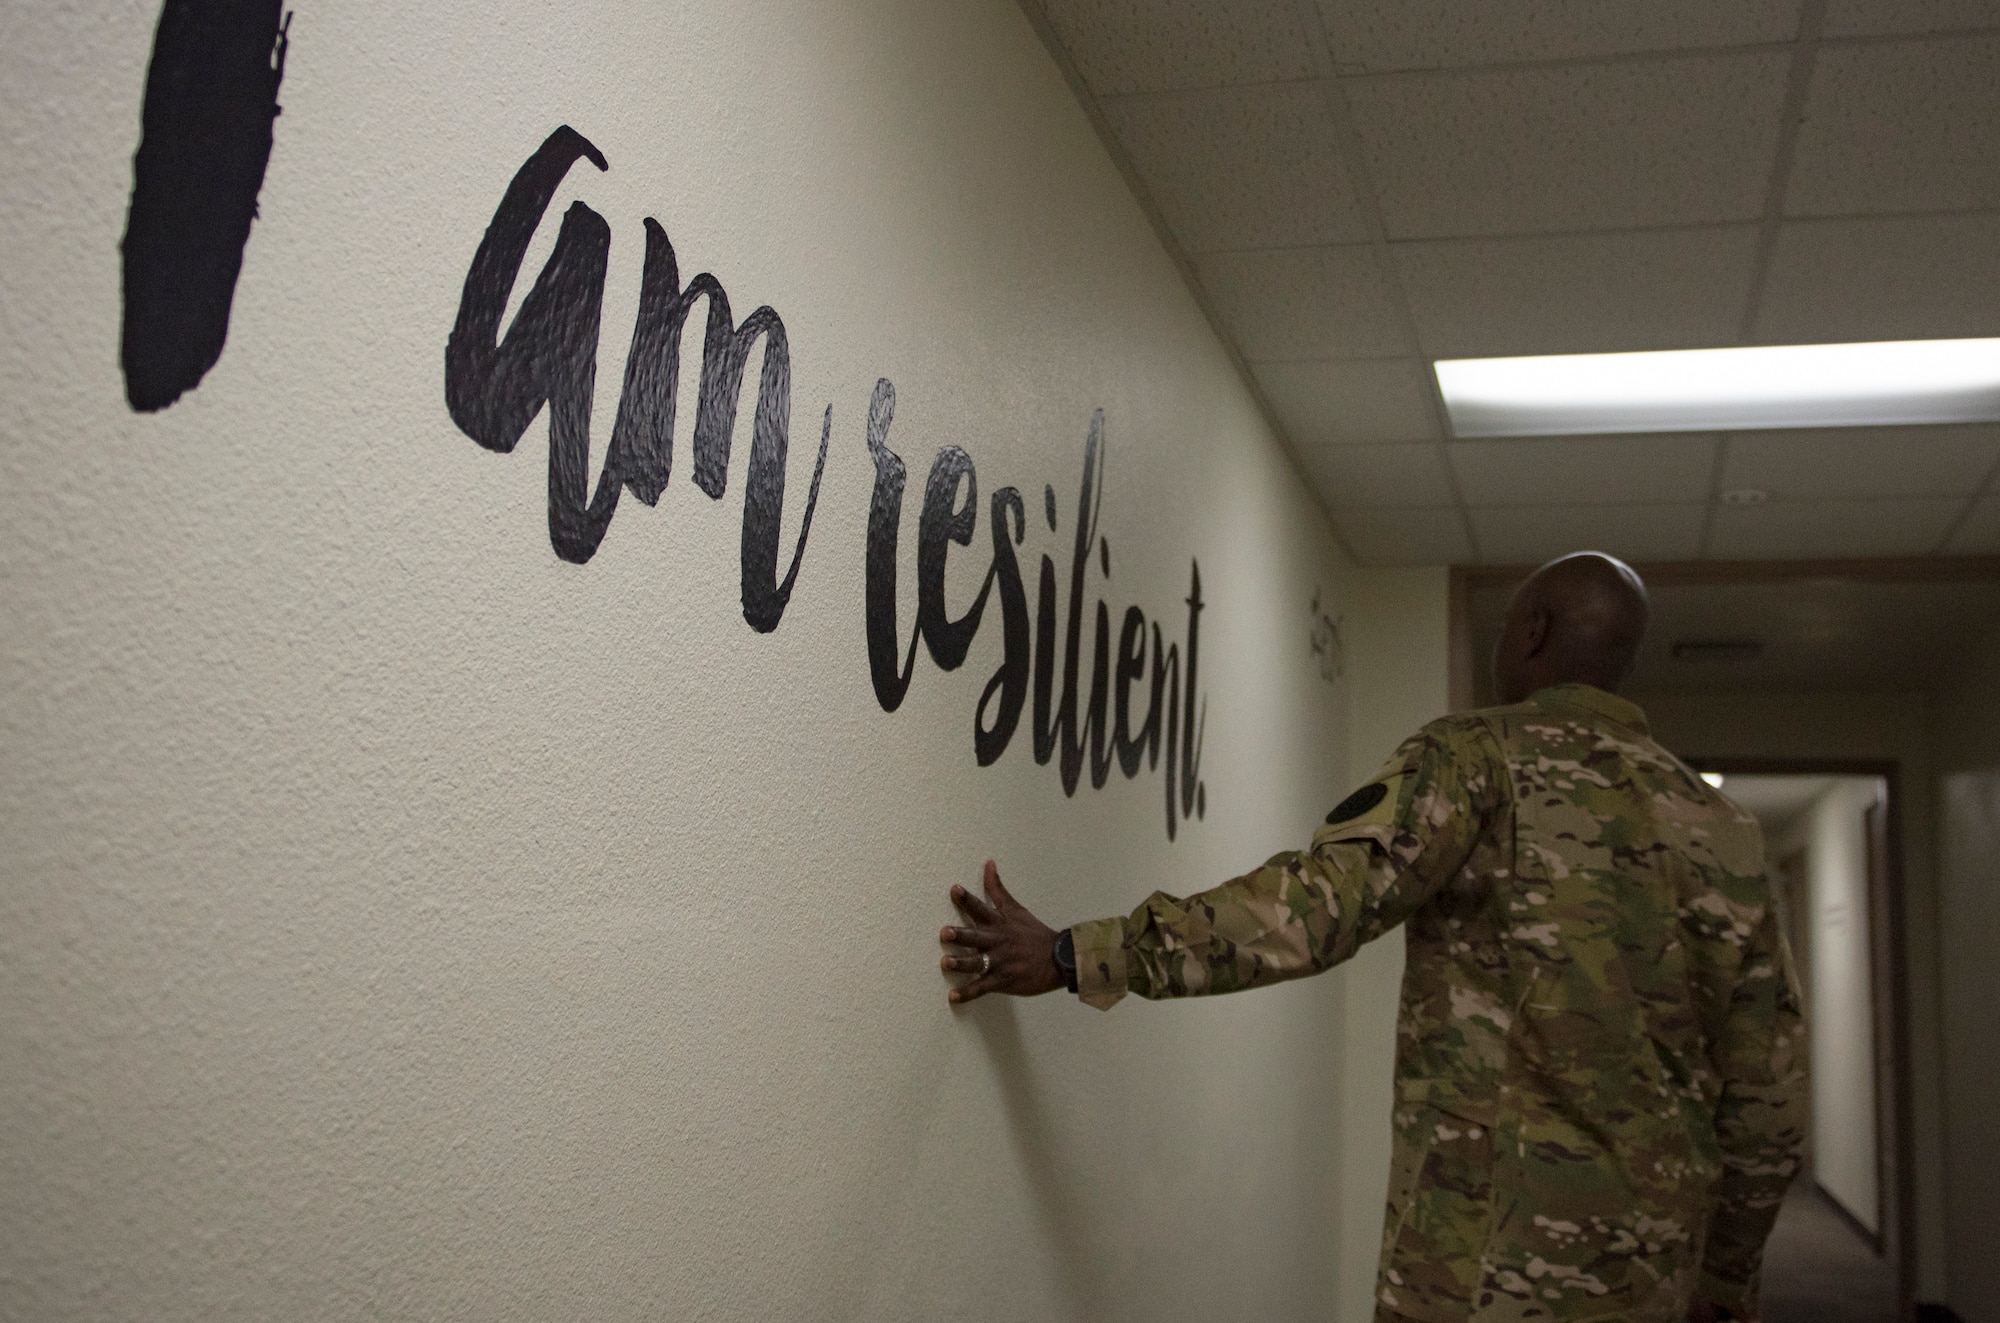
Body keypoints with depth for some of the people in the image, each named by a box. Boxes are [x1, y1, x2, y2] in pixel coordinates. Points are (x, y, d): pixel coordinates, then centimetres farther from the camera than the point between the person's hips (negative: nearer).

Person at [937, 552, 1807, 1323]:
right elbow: (1768, 1080, 11)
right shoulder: (1717, 824, 10)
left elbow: (1317, 903, -20)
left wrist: (1074, 957, -18)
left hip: (1488, 1250, -6)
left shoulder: (1477, 757, -6)